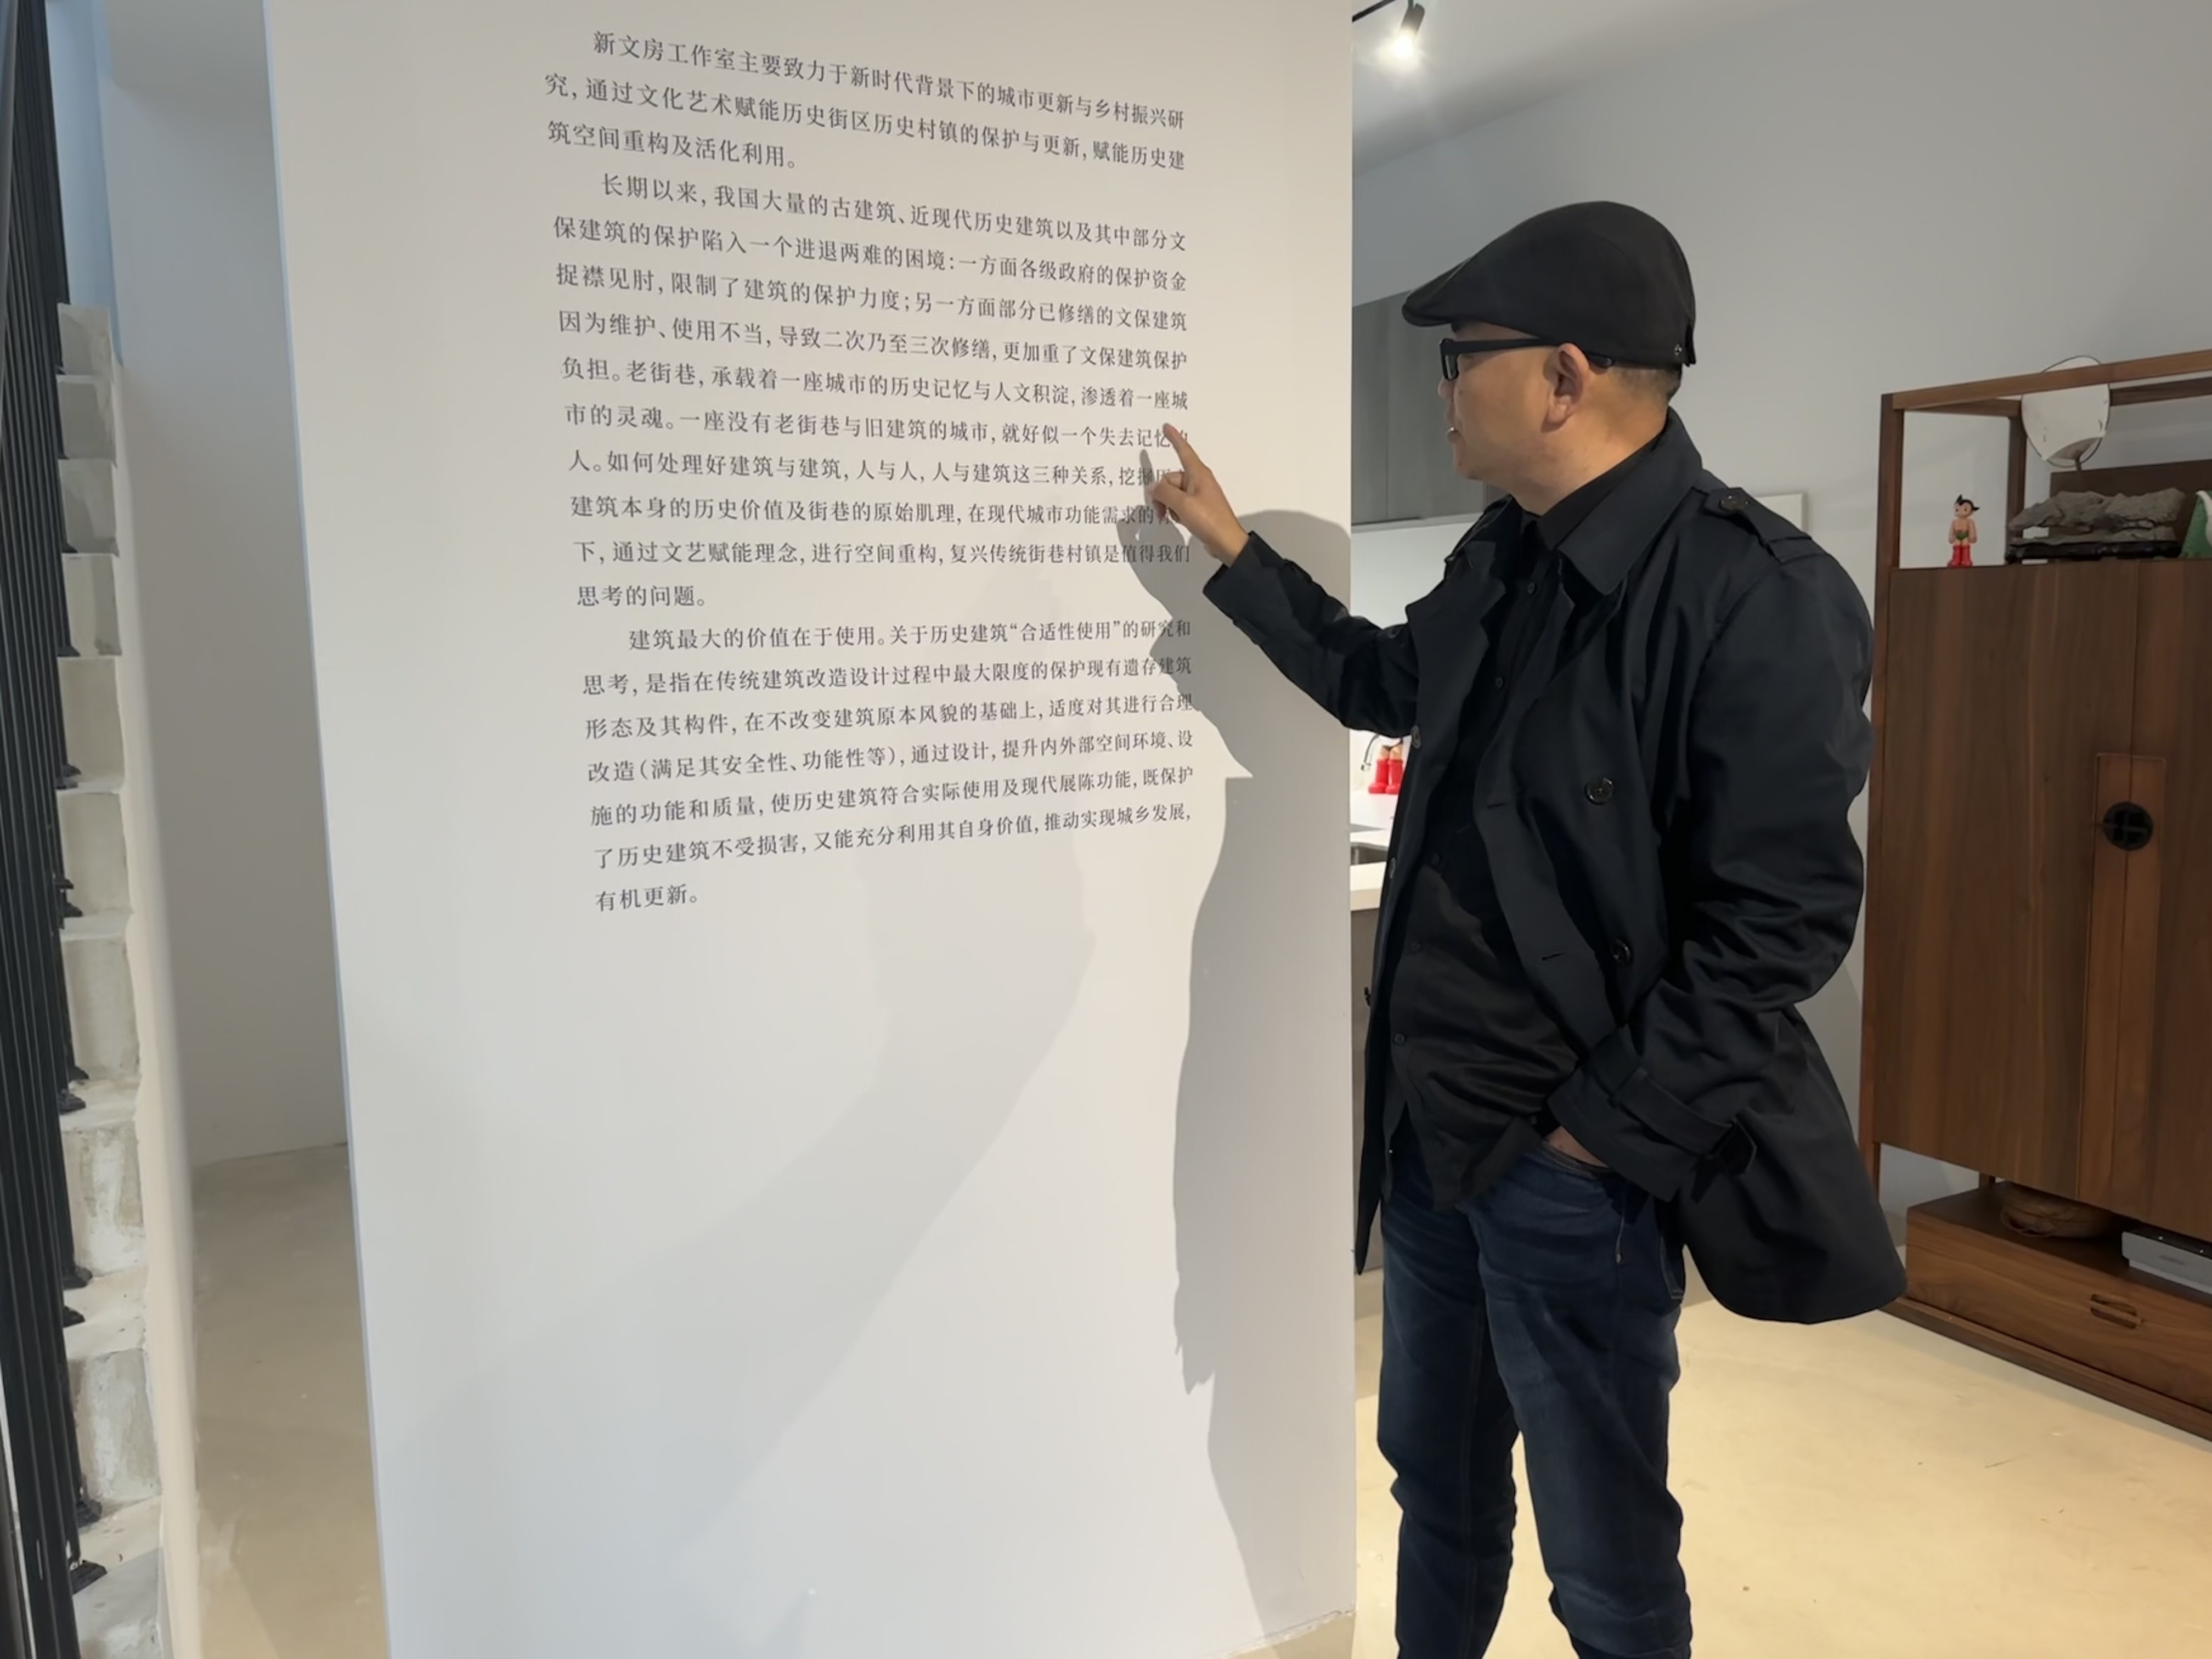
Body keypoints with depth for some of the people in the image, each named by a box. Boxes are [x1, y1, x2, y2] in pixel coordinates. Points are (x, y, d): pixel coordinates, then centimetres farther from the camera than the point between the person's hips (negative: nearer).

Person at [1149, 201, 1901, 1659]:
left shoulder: (1753, 596, -20)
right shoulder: (1507, 558, 6)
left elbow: (1783, 917, -21)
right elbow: (1383, 681, 25)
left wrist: (1604, 1133, -17)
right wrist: (1232, 550, 22)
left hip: (1570, 1164, -7)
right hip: (1431, 1126, 8)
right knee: (1437, 1479, 25)